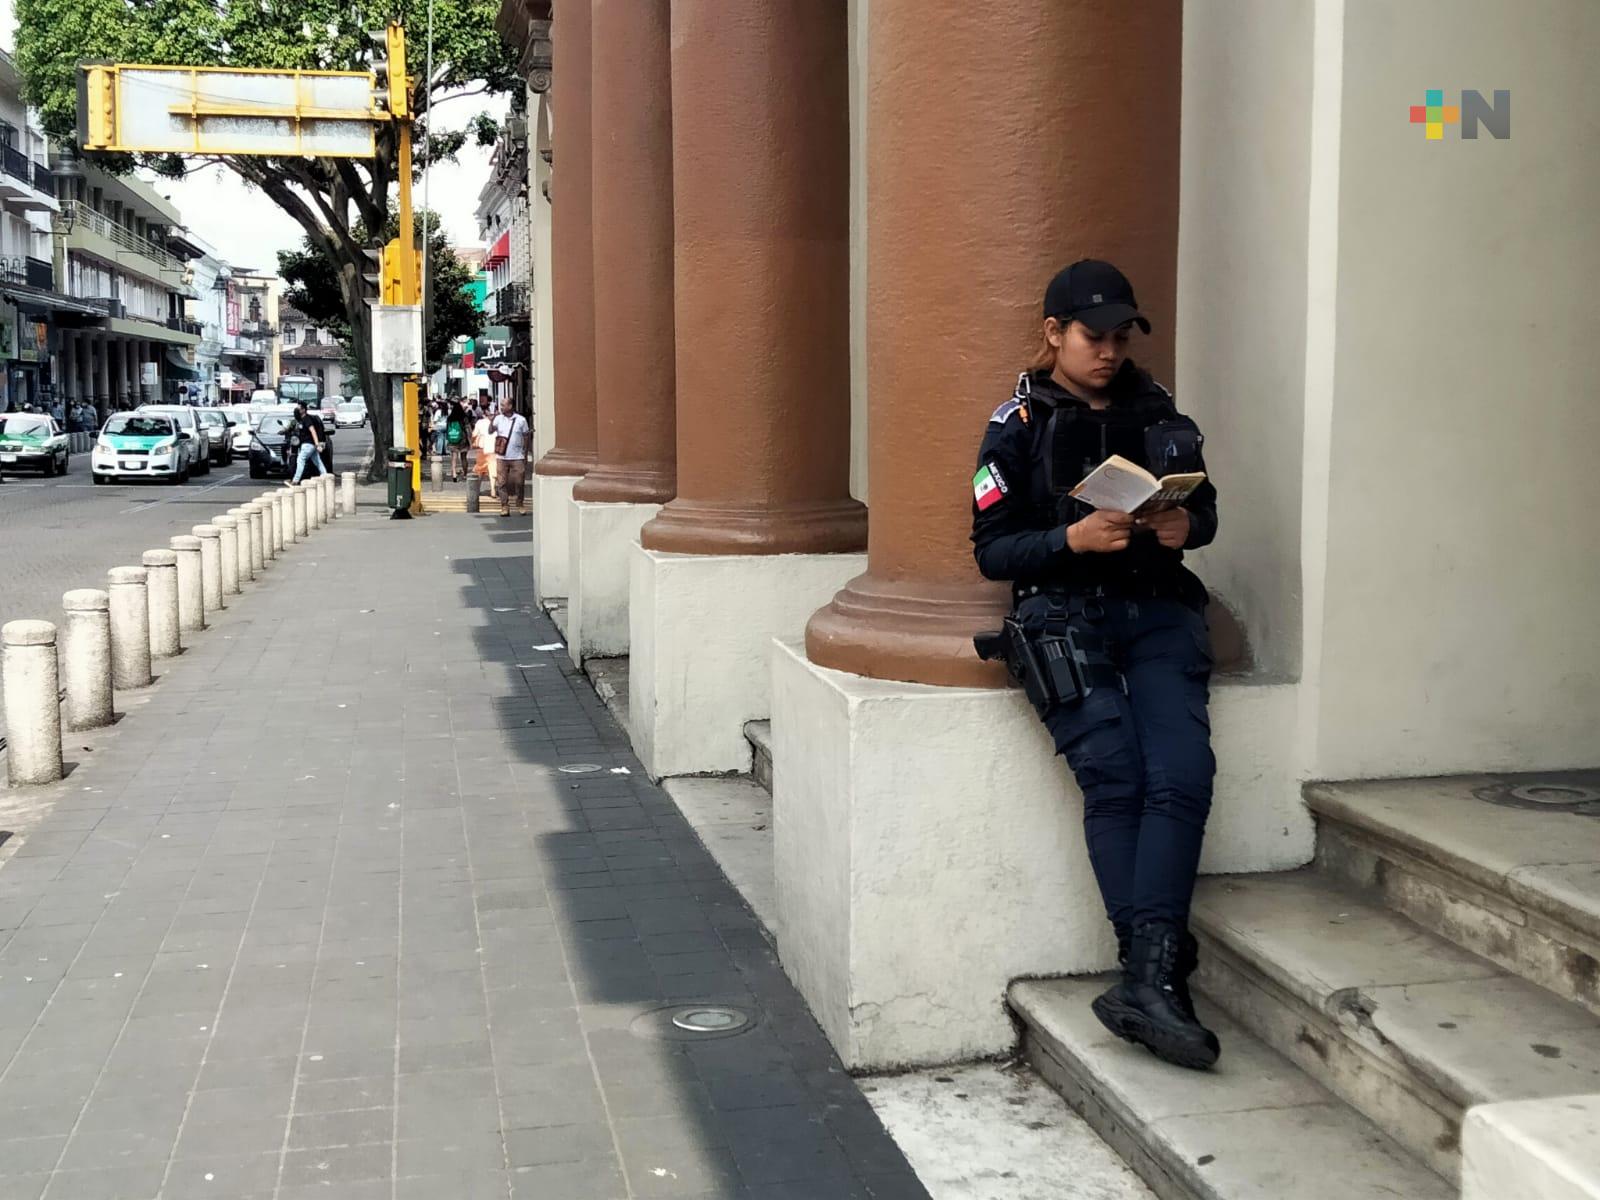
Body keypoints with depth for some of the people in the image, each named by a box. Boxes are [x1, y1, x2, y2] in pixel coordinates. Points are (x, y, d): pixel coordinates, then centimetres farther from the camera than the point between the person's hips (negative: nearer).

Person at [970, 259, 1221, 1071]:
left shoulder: (1156, 410, 16)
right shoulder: (1019, 425, 5)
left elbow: (1205, 505, 23)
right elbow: (992, 550, 2)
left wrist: (1186, 526, -2)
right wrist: (1072, 538, -16)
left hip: (1157, 608, 3)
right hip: (1063, 612, -3)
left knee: (1181, 775, -20)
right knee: (1114, 776, -23)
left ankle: (1146, 979, -23)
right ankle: (1160, 967, -18)